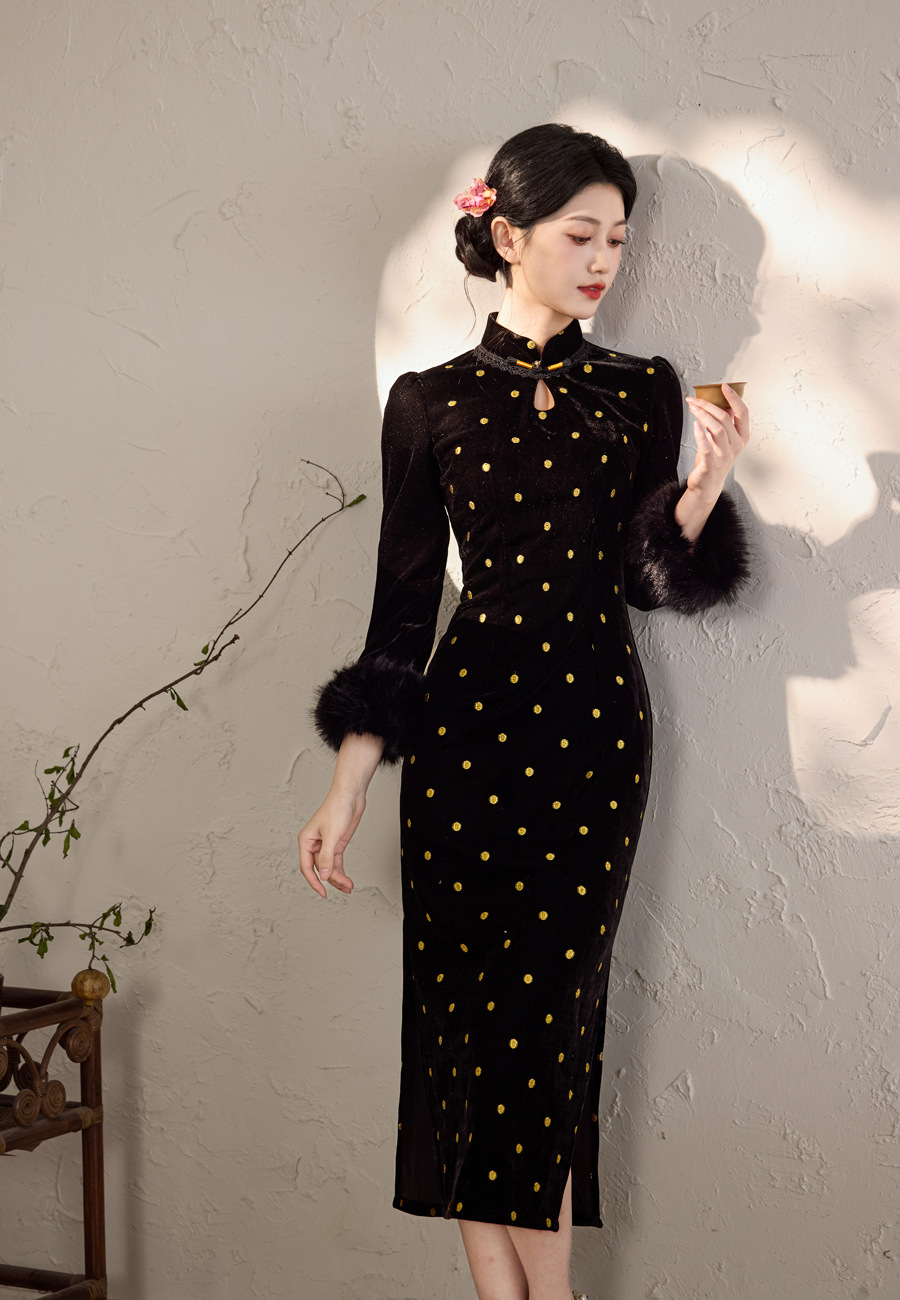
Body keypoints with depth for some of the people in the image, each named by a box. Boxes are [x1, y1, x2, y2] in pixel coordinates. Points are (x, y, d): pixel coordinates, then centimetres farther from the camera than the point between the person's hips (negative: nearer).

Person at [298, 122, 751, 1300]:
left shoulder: (641, 392, 9)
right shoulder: (432, 401, 5)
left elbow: (648, 577, 7)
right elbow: (404, 601, 4)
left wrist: (709, 480, -11)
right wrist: (348, 788, 0)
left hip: (596, 727, 0)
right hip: (465, 722, 0)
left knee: (546, 1016, -3)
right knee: (466, 1020, -2)